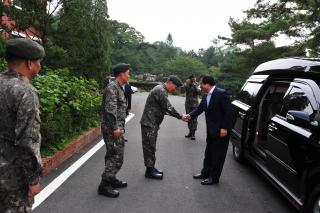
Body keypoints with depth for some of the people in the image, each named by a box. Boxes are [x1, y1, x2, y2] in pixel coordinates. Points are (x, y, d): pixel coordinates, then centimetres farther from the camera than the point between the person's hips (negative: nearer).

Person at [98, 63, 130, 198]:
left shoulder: (119, 88, 16)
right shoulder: (112, 87, -15)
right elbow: (110, 109, -23)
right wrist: (115, 127, -23)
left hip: (118, 128, 10)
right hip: (112, 129, -10)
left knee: (114, 156, 17)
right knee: (116, 157, -6)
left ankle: (111, 179, 30)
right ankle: (104, 185, 4)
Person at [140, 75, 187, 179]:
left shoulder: (161, 89, 15)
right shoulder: (160, 91, -19)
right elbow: (168, 108, -22)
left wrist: (166, 112, 9)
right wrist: (181, 117, -12)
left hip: (153, 123, 10)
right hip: (149, 123, -10)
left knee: (151, 146, 16)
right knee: (149, 147, -1)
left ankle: (151, 167, 27)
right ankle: (149, 171, 10)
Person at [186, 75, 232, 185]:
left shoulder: (221, 94, -19)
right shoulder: (206, 96, 6)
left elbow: (228, 112, -20)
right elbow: (200, 109, 6)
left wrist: (224, 128, -21)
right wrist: (190, 115, -12)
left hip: (221, 130, -8)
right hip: (211, 130, 8)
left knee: (218, 154, 4)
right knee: (209, 153, 19)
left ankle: (214, 178, 16)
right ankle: (206, 173, 33)